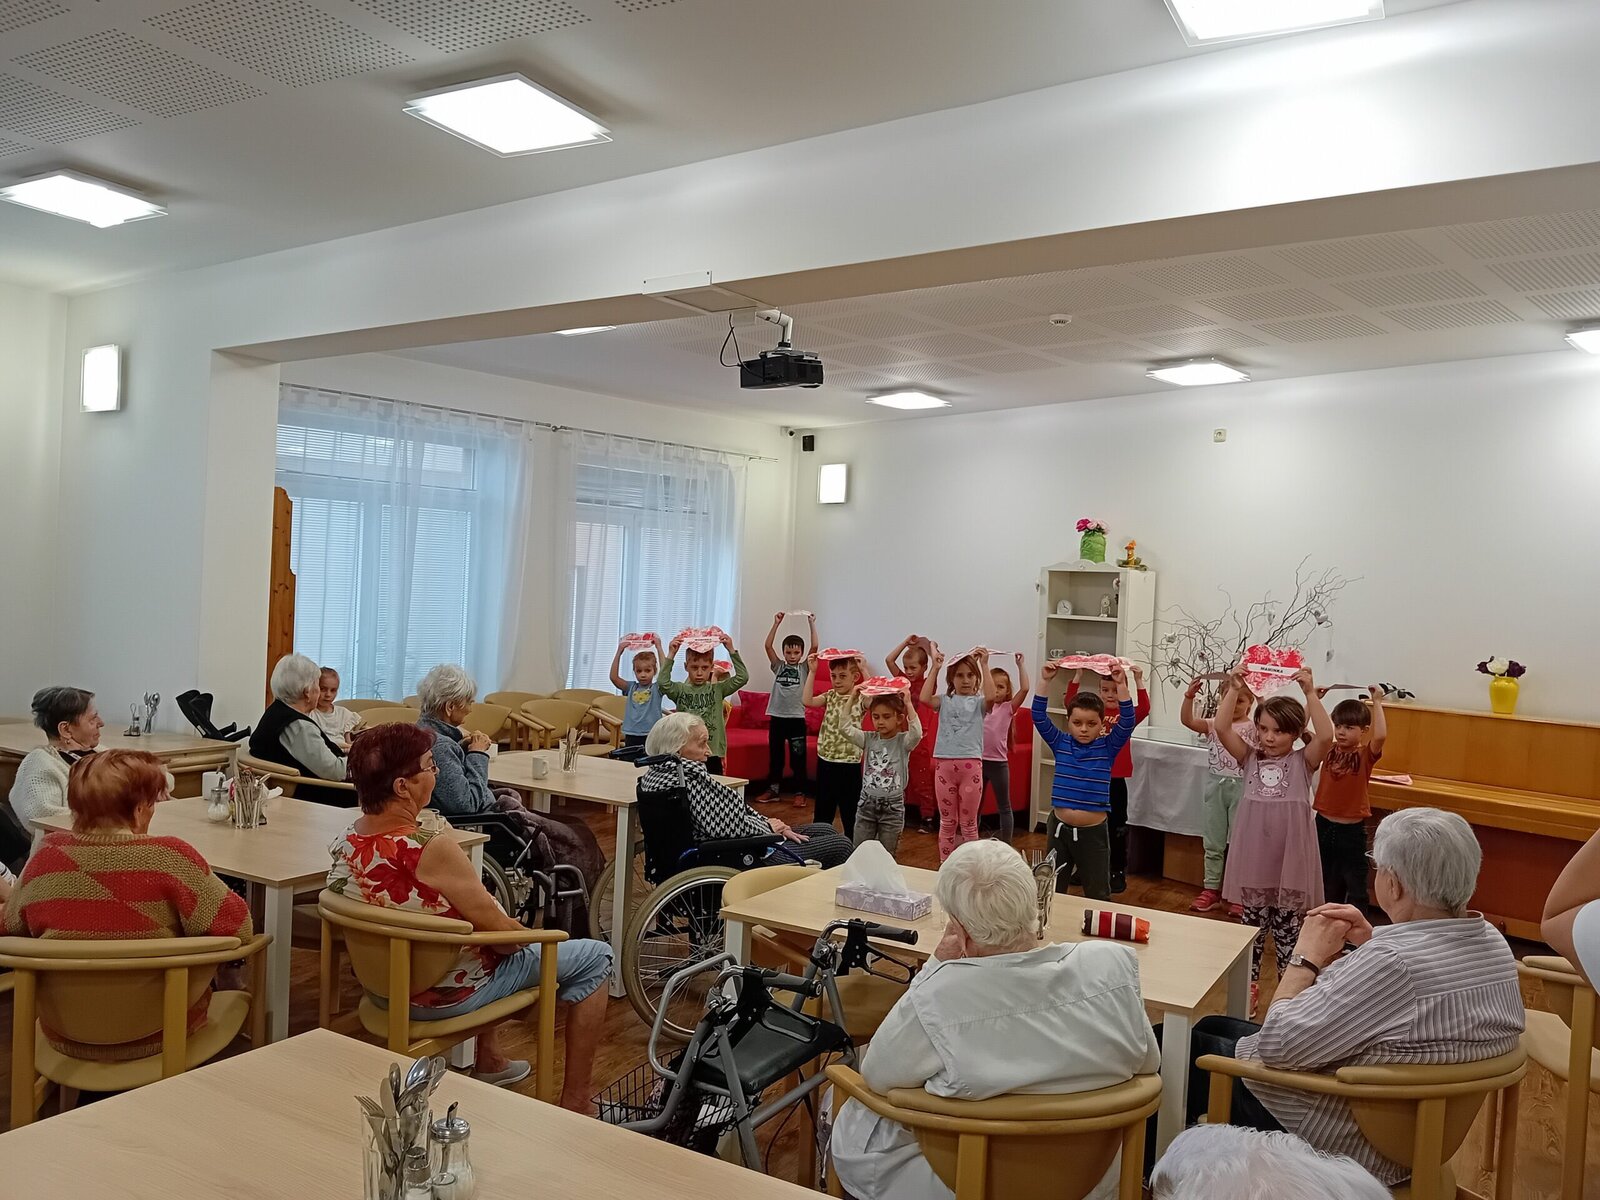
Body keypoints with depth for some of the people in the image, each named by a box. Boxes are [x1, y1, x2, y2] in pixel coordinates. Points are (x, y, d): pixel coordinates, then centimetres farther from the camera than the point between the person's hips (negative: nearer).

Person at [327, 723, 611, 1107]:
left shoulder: (345, 842, -8)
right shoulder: (431, 849, -32)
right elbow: (500, 930, -23)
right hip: (448, 995, -8)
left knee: (483, 912, 35)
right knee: (593, 957, 3)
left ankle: (490, 1061, 41)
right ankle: (574, 1108, 11)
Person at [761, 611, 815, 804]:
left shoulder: (804, 668, 3)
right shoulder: (778, 666, 7)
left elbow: (815, 647, -8)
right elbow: (768, 646, -3)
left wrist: (812, 624, -13)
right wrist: (776, 624, -9)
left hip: (797, 717, -2)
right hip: (777, 716, 2)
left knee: (798, 757, 2)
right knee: (774, 755, 10)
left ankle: (800, 792, 9)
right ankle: (773, 789, 21)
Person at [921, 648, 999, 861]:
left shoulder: (979, 702, 5)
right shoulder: (945, 701, 8)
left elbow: (990, 696, -19)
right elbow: (925, 698, -11)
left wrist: (984, 665, -15)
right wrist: (935, 667, -8)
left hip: (971, 764, -1)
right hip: (944, 764, 2)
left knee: (968, 823, 7)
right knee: (947, 822, 12)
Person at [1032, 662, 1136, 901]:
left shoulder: (1108, 747, -4)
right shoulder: (1060, 744, -1)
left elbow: (1127, 722, -16)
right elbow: (1039, 717, -9)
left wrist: (1122, 685, -24)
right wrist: (1045, 681, -17)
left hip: (1093, 832, -2)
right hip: (1059, 827, 2)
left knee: (1098, 895, 8)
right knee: (1052, 890, 15)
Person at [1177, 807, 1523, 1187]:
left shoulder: (1391, 962, -34)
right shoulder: (1493, 943, -6)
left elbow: (1277, 1044, -28)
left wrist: (1306, 956, -16)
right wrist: (1372, 941, 0)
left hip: (1337, 1140, -9)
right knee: (1211, 1027, 23)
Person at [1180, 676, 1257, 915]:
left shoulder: (1253, 727, -3)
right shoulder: (1214, 724, 4)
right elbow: (1187, 721, -10)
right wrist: (1189, 696, -24)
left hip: (1240, 787, -3)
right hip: (1215, 785, 3)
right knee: (1213, 842, 11)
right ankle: (1211, 889, 21)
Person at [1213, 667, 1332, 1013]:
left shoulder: (1303, 761, -2)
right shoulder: (1250, 758, 4)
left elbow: (1325, 737, -22)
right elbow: (1222, 729, -10)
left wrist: (1310, 693, -25)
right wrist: (1234, 689, -18)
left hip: (1289, 859, -2)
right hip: (1254, 858, 2)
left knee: (1288, 931, 9)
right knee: (1253, 926, 14)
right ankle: (1249, 987, 26)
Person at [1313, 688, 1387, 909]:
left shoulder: (1365, 754, -9)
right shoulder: (1329, 750, 2)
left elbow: (1380, 736, -29)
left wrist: (1377, 702, -25)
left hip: (1351, 829, -4)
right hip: (1324, 824, 4)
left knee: (1355, 883, 5)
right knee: (1328, 881, 18)